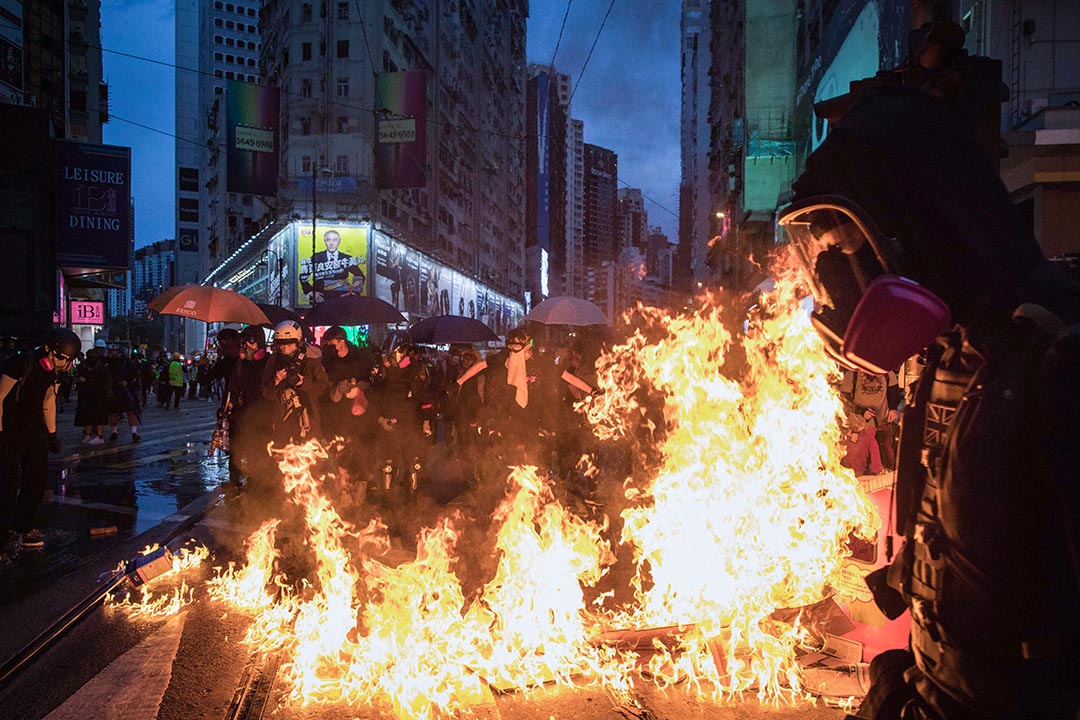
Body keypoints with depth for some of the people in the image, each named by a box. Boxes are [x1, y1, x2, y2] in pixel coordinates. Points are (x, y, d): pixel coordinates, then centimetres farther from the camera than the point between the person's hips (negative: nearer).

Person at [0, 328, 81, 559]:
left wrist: (52, 434, 15)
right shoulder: (21, 364, -22)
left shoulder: (56, 371, 1)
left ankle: (21, 529, 19)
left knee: (38, 479, 7)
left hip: (34, 427, 7)